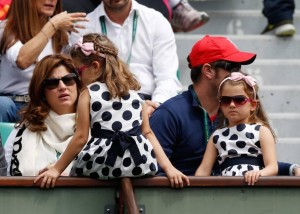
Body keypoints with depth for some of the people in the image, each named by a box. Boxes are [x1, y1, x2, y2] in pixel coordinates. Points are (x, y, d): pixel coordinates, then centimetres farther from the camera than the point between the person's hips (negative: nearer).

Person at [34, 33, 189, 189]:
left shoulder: (88, 95, 0)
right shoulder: (134, 91, 13)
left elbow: (80, 138, -3)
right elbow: (147, 132, 9)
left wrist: (56, 169, 3)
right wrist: (168, 167, 8)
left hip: (103, 164, -3)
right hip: (140, 164, 3)